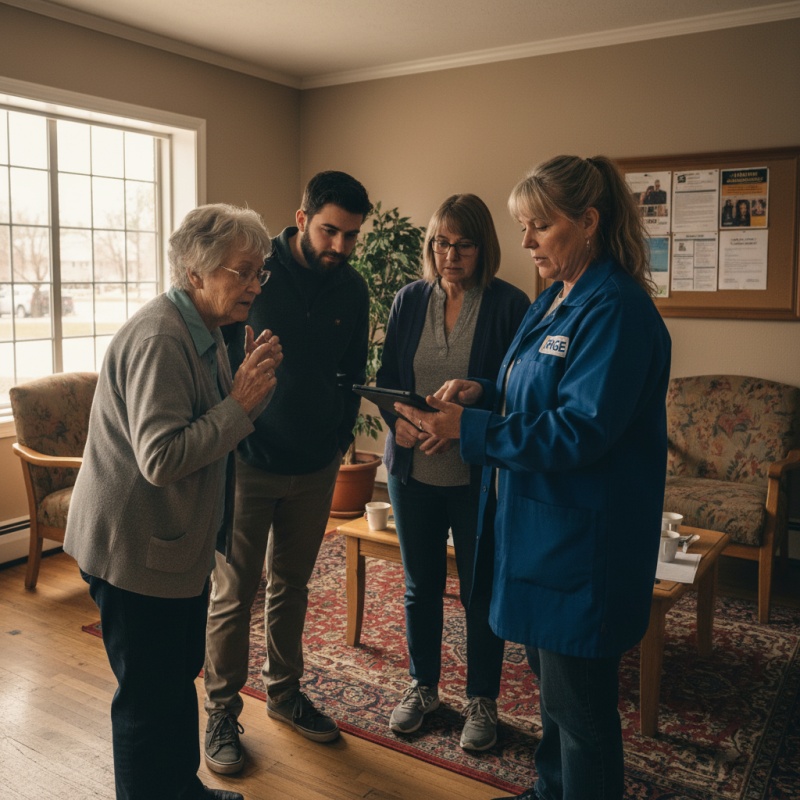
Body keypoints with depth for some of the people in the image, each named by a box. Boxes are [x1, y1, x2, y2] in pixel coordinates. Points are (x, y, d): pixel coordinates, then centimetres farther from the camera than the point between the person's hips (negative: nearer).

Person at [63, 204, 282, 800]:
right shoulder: (158, 340, -24)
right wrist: (242, 402, -27)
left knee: (182, 675, 23)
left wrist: (252, 380, -3)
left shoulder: (204, 331, 8)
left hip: (180, 539, 10)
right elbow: (161, 459, -31)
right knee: (150, 696, 6)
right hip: (135, 549, -10)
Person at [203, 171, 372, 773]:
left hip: (316, 468, 4)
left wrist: (341, 436, 8)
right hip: (249, 463, -4)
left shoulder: (352, 289, 2)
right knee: (233, 595, 5)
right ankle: (222, 712, 22)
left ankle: (285, 693, 34)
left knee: (291, 587, 17)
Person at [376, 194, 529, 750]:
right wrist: (398, 420, -12)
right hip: (412, 469, 4)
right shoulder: (410, 300, 4)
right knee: (421, 585, 17)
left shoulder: (508, 305, -8)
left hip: (477, 474, -3)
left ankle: (482, 700, 30)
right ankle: (423, 686, 37)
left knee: (481, 589, 10)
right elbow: (386, 377, 7)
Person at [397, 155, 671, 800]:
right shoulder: (553, 301, 11)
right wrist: (483, 392, -1)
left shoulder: (616, 309, -19)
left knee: (579, 703, 6)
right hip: (538, 525, 10)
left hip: (582, 543, -10)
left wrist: (468, 427, -24)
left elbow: (581, 431, -26)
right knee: (550, 676, 24)